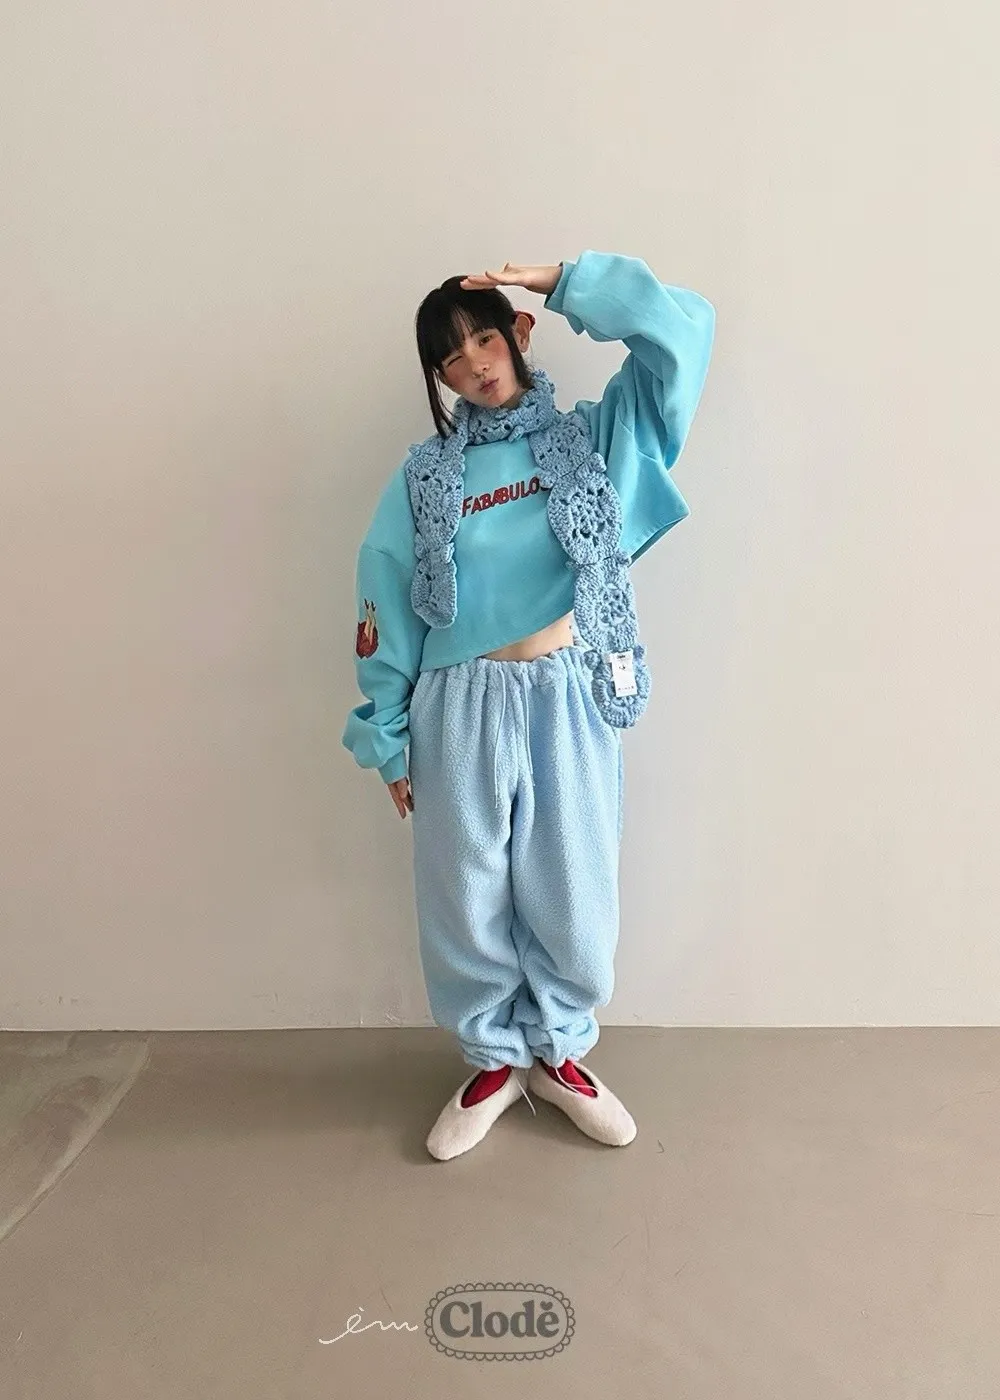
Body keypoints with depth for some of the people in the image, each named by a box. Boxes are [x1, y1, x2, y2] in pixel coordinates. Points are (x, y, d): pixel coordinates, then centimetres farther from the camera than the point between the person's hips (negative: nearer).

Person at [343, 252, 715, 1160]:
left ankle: (561, 1052, 35)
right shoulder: (425, 476, 4)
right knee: (469, 895, 10)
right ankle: (494, 1059, 34)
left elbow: (682, 330, -4)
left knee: (571, 889, 10)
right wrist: (389, 739, 2)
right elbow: (386, 607, 4)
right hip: (462, 709, 1)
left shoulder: (592, 437, 5)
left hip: (568, 700, 0)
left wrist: (562, 283, -4)